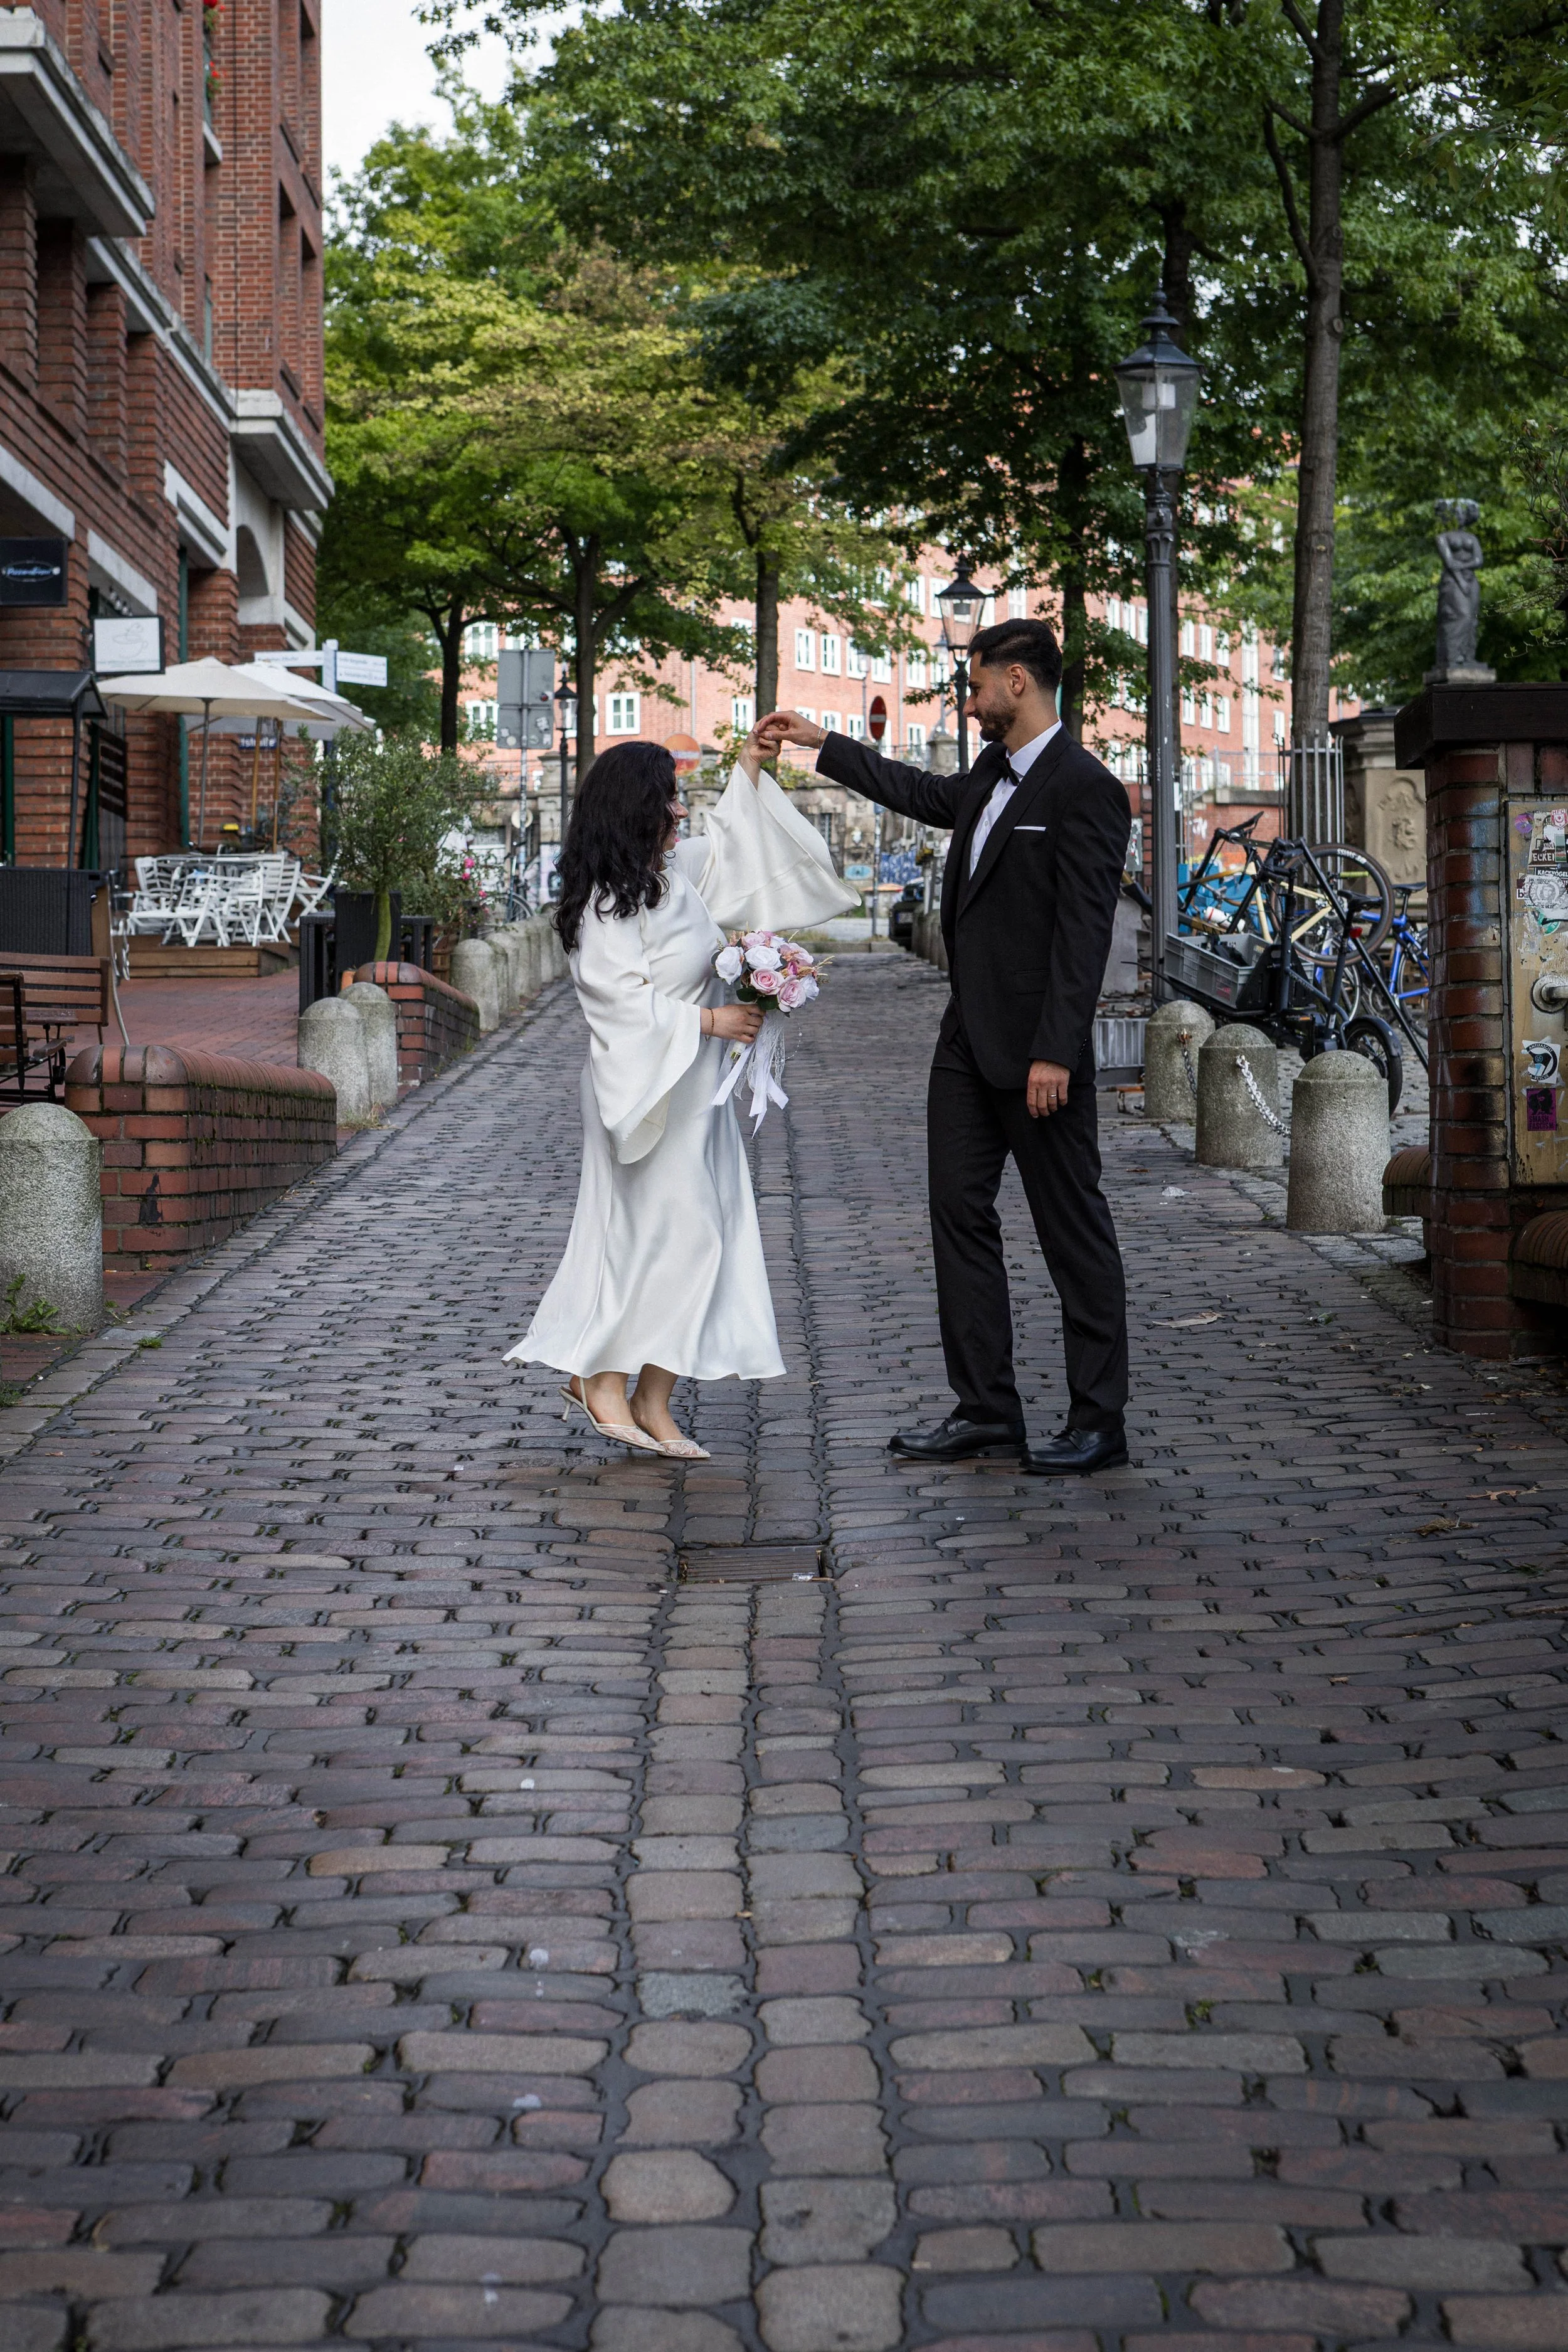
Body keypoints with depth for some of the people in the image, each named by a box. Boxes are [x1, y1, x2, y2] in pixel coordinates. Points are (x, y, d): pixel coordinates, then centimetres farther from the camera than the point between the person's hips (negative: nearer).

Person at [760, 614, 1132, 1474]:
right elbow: (926, 794, 36)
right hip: (968, 1045, 9)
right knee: (960, 1215, 8)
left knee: (1074, 1233, -1)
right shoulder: (991, 777, 13)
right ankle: (987, 1411, 14)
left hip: (1035, 1054, -9)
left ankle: (1099, 1423, 6)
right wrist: (821, 743, 41)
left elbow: (1083, 931, -19)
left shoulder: (1084, 789, -14)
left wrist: (1054, 1054, -23)